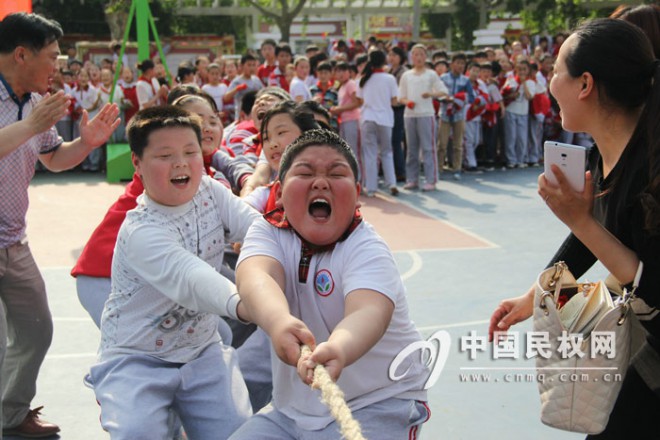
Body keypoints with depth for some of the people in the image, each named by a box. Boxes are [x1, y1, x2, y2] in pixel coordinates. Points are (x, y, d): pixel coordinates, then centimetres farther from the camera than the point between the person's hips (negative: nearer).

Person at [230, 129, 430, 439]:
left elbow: (368, 313, -37)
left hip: (377, 406, -4)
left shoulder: (366, 249, -16)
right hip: (291, 409, 4)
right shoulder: (268, 231, -6)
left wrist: (337, 351, -60)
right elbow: (255, 276, -28)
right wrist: (279, 321, -51)